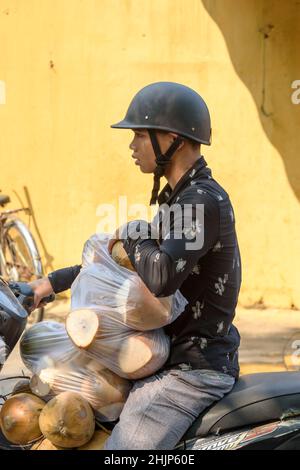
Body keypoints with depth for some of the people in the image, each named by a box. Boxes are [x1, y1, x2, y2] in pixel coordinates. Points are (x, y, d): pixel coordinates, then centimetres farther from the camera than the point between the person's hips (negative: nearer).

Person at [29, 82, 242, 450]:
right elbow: (122, 259, 24)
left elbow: (162, 277, -35)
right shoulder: (181, 197, 14)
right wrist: (54, 282, 22)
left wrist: (132, 235, -15)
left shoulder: (203, 201, -20)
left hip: (192, 370, -11)